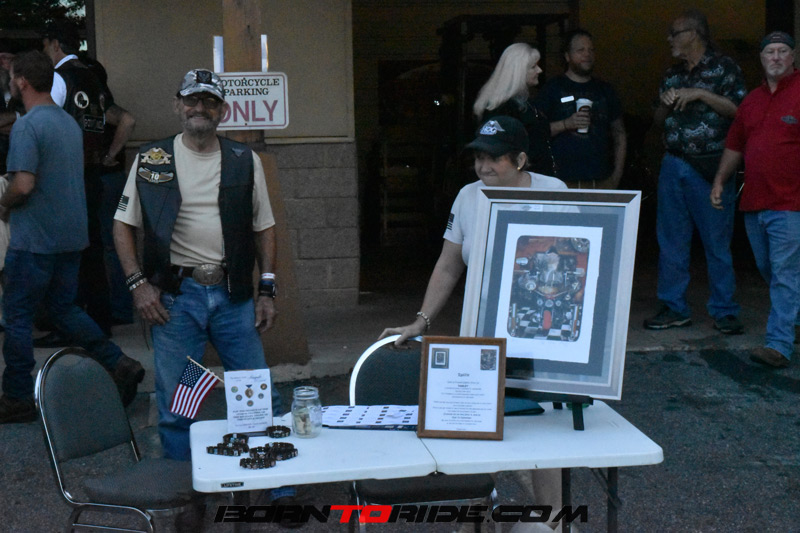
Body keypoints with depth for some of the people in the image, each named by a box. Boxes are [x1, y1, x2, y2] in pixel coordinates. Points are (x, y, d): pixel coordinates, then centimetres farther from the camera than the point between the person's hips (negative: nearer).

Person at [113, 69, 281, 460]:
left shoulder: (245, 161, 8)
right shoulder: (151, 160, 5)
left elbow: (264, 227, 12)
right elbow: (123, 225, 7)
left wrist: (267, 290, 4)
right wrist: (138, 283, -5)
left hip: (233, 295, 1)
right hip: (175, 295, -1)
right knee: (174, 406, 4)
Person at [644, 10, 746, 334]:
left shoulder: (723, 67, 0)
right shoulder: (672, 74, 16)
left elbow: (739, 110, -9)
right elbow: (659, 120, 21)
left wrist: (700, 94, -14)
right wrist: (665, 104, 0)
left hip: (710, 168, -5)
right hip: (673, 165, 6)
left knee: (718, 242, -2)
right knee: (670, 240, 6)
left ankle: (723, 311, 7)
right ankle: (674, 308, 14)